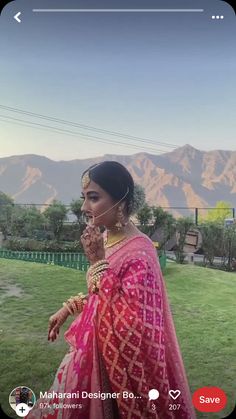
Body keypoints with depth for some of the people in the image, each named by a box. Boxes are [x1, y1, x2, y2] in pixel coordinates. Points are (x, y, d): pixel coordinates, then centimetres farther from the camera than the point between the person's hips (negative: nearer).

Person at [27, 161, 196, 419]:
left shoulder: (138, 252, -26)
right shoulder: (104, 238, 0)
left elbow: (131, 325, -31)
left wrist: (98, 262, -31)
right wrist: (67, 309, 9)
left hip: (118, 357, -8)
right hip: (95, 346, 8)